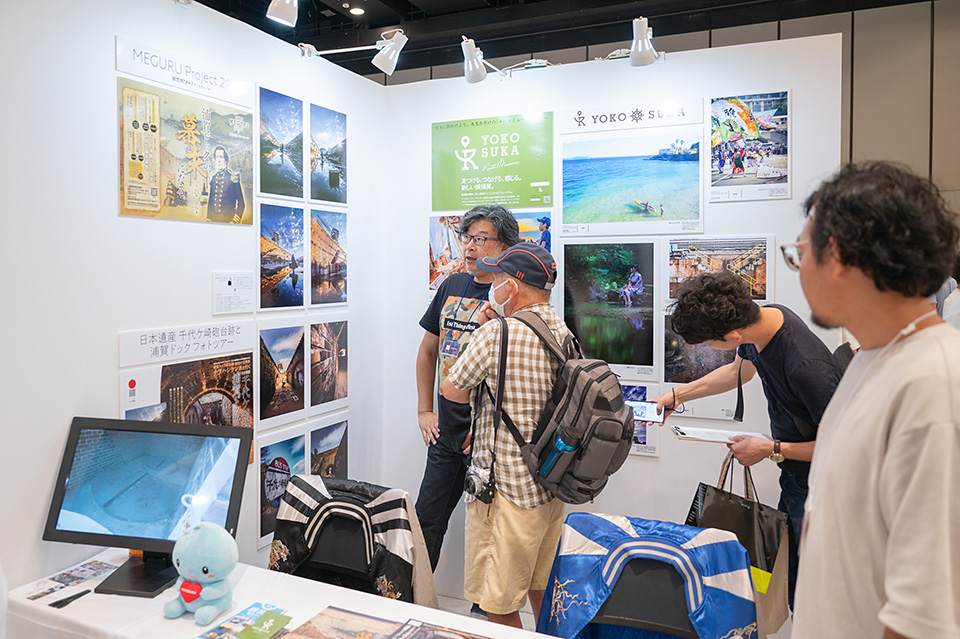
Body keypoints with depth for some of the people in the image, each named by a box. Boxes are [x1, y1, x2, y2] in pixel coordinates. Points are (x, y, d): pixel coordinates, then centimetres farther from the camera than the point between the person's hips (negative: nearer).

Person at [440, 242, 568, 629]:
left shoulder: (497, 335, -20)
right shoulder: (563, 333, 4)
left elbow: (451, 390, -8)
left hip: (508, 491, -8)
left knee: (500, 606, 7)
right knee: (541, 588, 25)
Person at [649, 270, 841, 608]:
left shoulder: (806, 367, -34)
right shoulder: (759, 316, -8)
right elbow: (740, 369, 14)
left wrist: (770, 449, -16)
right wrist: (676, 395, 12)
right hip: (792, 474, 8)